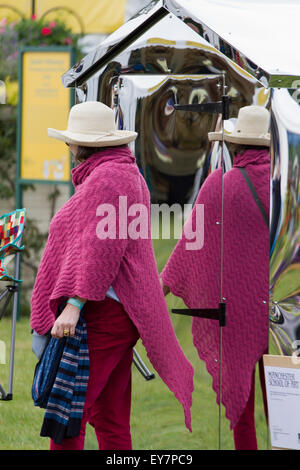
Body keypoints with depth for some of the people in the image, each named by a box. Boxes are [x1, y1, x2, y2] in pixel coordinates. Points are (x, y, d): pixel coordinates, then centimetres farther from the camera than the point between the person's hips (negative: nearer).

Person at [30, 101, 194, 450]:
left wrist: (74, 304, -25)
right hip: (120, 314, 11)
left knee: (66, 408, -11)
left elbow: (98, 249, -21)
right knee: (110, 418, 11)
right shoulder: (129, 173, 20)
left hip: (101, 312, -11)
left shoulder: (105, 178, -12)